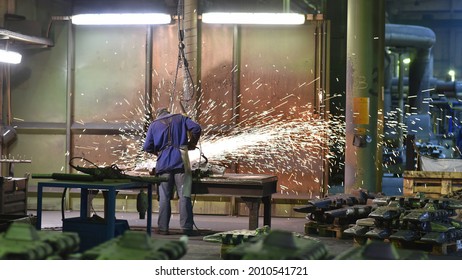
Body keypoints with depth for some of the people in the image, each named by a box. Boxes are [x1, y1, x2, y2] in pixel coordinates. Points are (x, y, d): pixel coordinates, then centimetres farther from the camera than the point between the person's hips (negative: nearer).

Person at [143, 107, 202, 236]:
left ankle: (163, 228, 3)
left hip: (163, 164, 1)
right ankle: (187, 227, -7)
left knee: (164, 197, 4)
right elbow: (196, 128, -1)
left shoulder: (154, 125, 14)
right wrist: (192, 143, 14)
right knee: (184, 196, -3)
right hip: (180, 162, -1)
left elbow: (147, 147, 6)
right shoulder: (180, 118, 14)